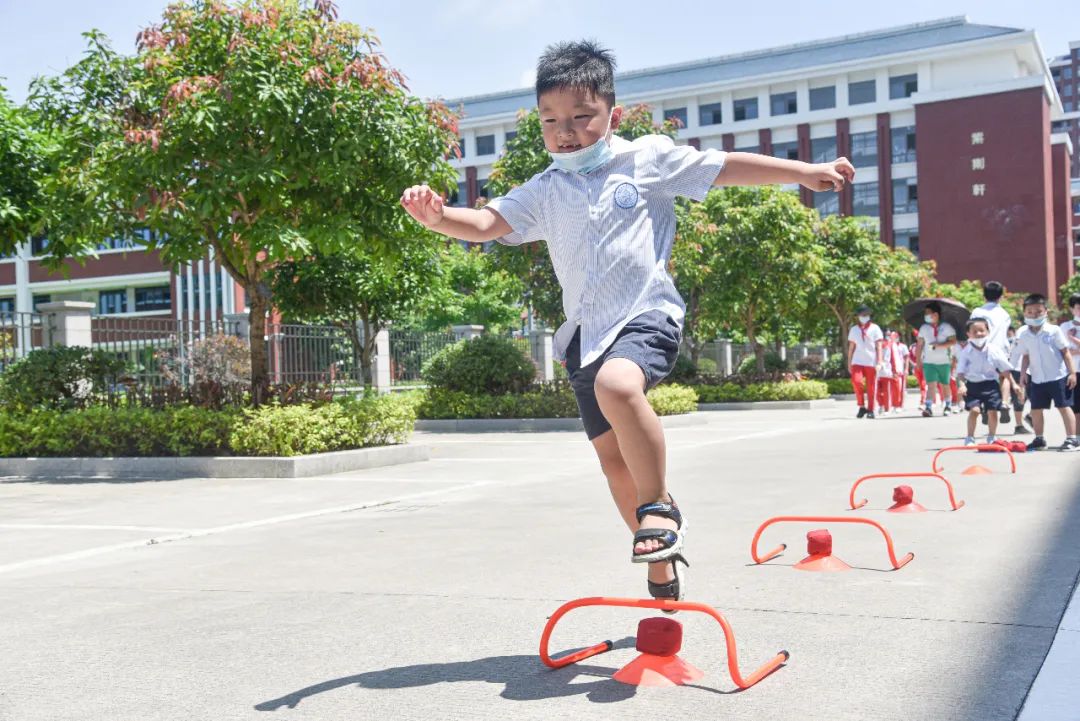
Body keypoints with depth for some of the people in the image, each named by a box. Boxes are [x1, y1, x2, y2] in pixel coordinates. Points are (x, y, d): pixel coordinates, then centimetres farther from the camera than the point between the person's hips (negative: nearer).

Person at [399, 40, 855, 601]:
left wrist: (805, 172, 2)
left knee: (617, 384, -38)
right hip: (587, 333, 5)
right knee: (613, 457, 9)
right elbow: (487, 222, -4)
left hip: (647, 315, -5)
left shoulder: (648, 159, 1)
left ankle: (659, 506, -16)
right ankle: (662, 572, 27)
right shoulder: (544, 191, 7)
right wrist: (437, 217, -24)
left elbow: (726, 167, 4)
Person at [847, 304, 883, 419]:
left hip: (871, 362, -1)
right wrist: (849, 363, 10)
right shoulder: (854, 329, 11)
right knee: (856, 381, -19)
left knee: (871, 387, 1)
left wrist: (879, 362, -8)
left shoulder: (875, 328, 3)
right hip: (857, 361, 1)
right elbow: (851, 347, 14)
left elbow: (879, 347, 0)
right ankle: (862, 406, -5)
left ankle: (870, 410, 11)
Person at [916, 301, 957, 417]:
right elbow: (920, 344, 5)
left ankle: (948, 406, 31)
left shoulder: (946, 327, -4)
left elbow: (953, 341, -10)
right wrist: (918, 359, 2)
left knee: (944, 385, 12)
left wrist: (940, 345, -23)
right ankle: (928, 407, -22)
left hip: (944, 361, -1)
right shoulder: (924, 328, 4)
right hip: (929, 362, 1)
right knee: (931, 384, -15)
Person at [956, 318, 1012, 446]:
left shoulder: (994, 350, -3)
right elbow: (960, 371, -7)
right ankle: (970, 438, 0)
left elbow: (1005, 369, 4)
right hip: (972, 384, -1)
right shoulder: (966, 352, -6)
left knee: (992, 411, 0)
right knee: (974, 410, -13)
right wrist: (962, 384, -22)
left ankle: (992, 437, 22)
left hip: (991, 384, 1)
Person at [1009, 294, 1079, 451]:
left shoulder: (1053, 330, -9)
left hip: (1058, 376, -4)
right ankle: (1039, 439, 23)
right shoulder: (1023, 335, 1)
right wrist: (1023, 372, -1)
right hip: (1037, 379, 4)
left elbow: (1065, 352, -6)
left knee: (1064, 406, -3)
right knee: (1036, 409, 9)